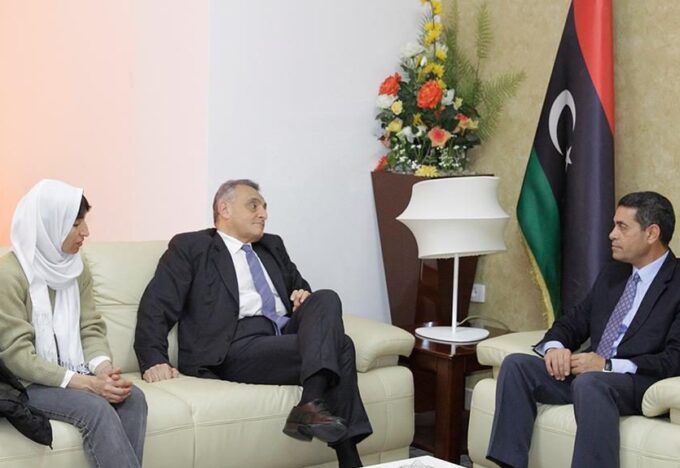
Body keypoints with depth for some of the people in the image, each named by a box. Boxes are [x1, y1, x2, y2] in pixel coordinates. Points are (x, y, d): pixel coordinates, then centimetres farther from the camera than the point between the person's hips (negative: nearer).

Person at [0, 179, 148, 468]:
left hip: (71, 375, 6)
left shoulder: (76, 269, 8)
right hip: (28, 382, -6)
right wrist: (87, 383, -25)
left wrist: (102, 368, -17)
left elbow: (91, 329, 6)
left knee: (132, 397, -21)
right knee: (96, 408, -30)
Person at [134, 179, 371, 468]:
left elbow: (299, 286, 33)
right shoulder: (190, 247, 9)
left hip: (287, 337, 6)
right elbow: (156, 307, 0)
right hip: (236, 349, -6)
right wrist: (154, 360, -17)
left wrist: (304, 297, 7)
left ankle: (313, 405, -36)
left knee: (327, 299, -24)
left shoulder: (273, 246, 28)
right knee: (338, 346, -23)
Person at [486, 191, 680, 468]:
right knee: (516, 364, -14)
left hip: (640, 384, -7)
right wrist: (555, 347, -5)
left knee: (589, 382, -38)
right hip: (587, 372, 7)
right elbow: (573, 322, 19)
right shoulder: (612, 274, 18)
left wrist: (609, 365, -23)